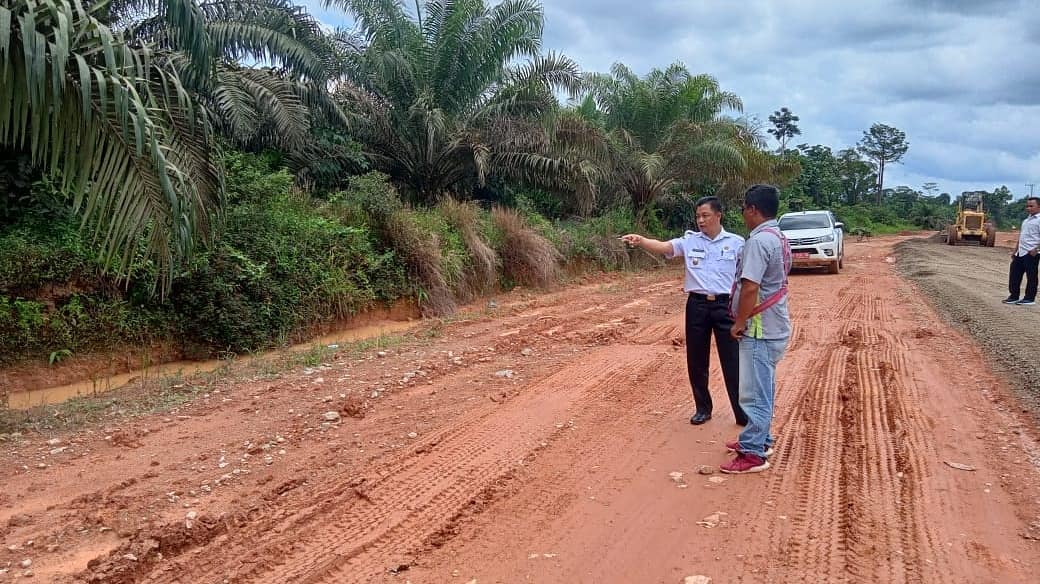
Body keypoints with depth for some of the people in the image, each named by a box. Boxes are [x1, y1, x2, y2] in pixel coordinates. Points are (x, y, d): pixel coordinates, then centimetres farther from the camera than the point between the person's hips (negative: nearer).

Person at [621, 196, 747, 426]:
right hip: (697, 305, 2)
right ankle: (703, 408, 26)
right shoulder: (689, 241, 1)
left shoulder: (736, 242, 0)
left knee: (733, 361, 3)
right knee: (696, 361, 9)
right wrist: (640, 241, -33)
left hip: (725, 305, -2)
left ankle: (742, 413, 14)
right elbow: (663, 247, -14)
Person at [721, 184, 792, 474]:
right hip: (773, 326, 10)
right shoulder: (779, 238, 12)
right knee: (763, 389, 19)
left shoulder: (759, 240, -20)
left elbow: (750, 288, -26)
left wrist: (739, 323, -14)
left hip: (760, 329, -10)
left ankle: (753, 454, 3)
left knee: (754, 393, -4)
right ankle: (760, 440, 31)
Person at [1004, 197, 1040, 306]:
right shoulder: (1026, 220, 19)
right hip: (1021, 253, 9)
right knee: (1015, 273, 10)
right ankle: (1014, 296, 19)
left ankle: (1029, 298, 7)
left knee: (1031, 276, 0)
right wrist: (1015, 250, 23)